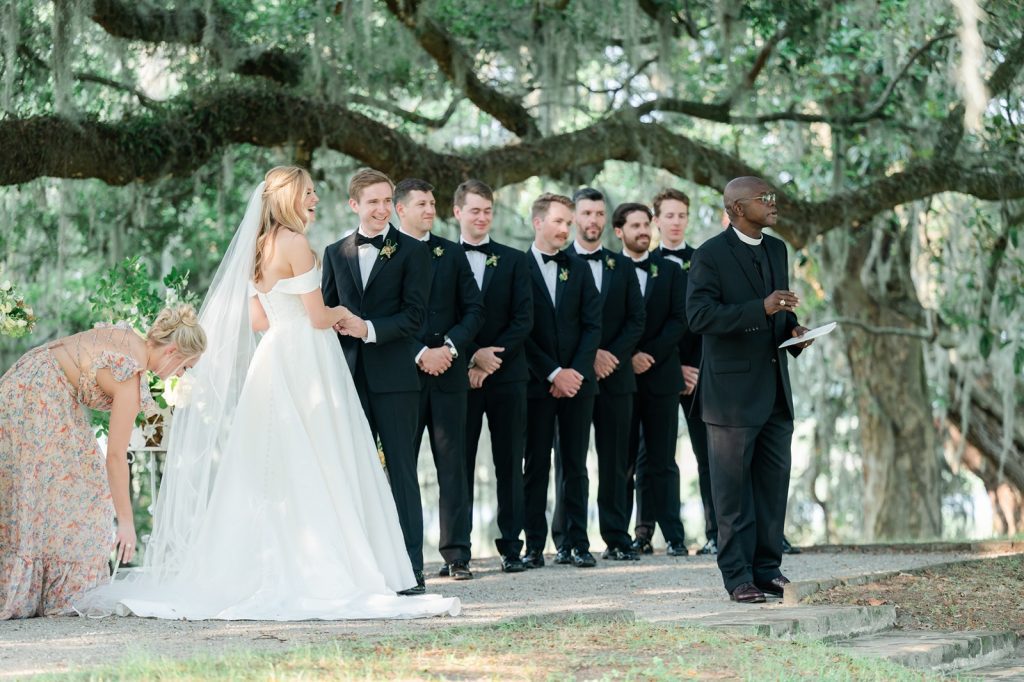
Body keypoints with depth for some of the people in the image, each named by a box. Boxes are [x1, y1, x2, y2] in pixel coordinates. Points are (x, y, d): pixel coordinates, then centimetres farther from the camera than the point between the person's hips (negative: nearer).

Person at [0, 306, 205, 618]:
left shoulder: (129, 337, 4)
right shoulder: (131, 376, -22)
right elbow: (116, 456, -20)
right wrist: (126, 522, -14)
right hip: (35, 402, -10)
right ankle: (60, 595, -2)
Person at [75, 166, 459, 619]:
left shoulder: (262, 246, 14)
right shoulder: (294, 243, -12)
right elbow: (318, 317, -13)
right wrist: (340, 315, 9)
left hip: (274, 361, 9)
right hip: (303, 363, -9)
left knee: (274, 477, 8)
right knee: (312, 474, -7)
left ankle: (274, 573, 9)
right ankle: (322, 572, -6)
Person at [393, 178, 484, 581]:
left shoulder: (452, 254, 13)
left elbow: (474, 310, 9)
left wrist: (450, 346, -7)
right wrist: (420, 354, -13)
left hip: (449, 372, 3)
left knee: (452, 465, 1)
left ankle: (456, 554, 1)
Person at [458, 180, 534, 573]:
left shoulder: (513, 261, 10)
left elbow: (524, 319, 2)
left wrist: (494, 356, -10)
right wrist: (473, 356, -12)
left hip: (507, 375, 2)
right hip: (460, 374, -2)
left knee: (509, 463, 3)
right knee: (459, 463, 0)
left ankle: (511, 545, 6)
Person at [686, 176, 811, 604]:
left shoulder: (776, 249, 13)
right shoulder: (710, 256, -10)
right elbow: (699, 315, -20)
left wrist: (793, 330, 3)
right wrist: (762, 309, -26)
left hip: (775, 389, 7)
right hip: (733, 389, -7)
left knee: (774, 482, 9)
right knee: (733, 489, -1)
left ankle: (767, 568, 17)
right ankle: (738, 576, 4)